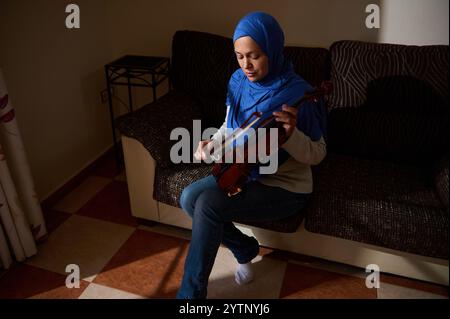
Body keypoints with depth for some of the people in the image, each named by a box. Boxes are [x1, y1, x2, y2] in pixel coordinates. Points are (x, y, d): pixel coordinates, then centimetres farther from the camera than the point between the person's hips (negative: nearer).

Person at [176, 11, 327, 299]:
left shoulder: (298, 93, -20)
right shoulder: (239, 81, -3)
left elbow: (317, 155, -13)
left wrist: (291, 133, -34)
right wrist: (212, 143, -10)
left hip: (287, 187, -6)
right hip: (243, 171, 7)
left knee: (208, 204, -24)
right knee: (190, 197, -12)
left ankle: (191, 293, -3)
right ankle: (245, 249, 10)